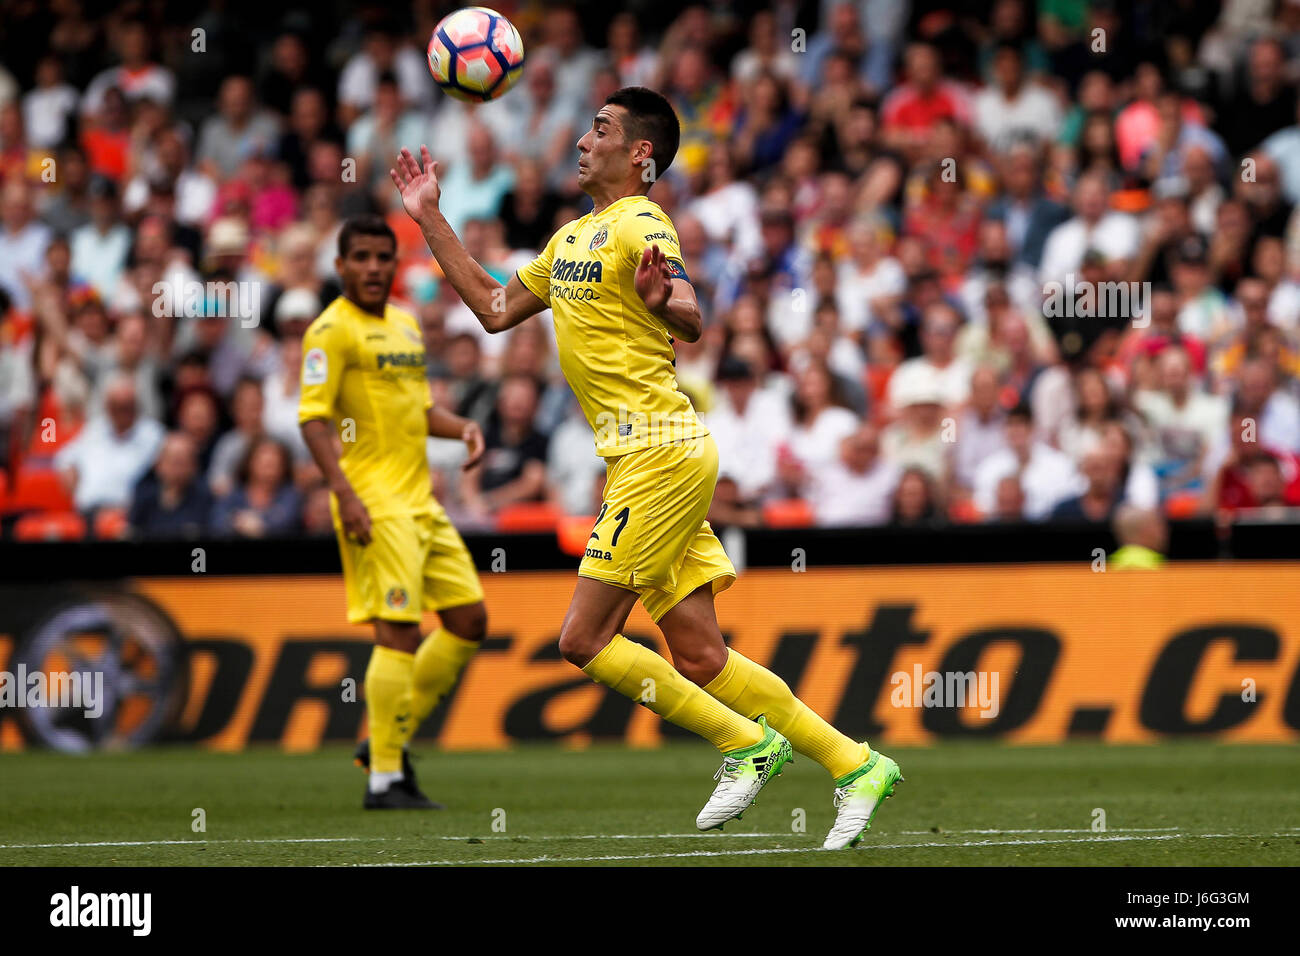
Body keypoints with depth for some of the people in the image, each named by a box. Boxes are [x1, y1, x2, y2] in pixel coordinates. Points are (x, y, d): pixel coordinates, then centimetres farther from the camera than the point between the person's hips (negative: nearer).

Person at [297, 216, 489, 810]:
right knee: (398, 631, -13)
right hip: (374, 505, -9)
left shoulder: (406, 325, 19)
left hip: (420, 503, 9)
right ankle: (385, 779, -9)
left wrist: (460, 427, 9)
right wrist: (344, 492, -24)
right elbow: (313, 417, -15)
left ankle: (389, 740, 17)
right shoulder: (333, 330, -8)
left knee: (469, 619, 8)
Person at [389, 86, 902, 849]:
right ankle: (855, 765, 8)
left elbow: (691, 321, -26)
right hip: (642, 461, 9)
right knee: (698, 655, 5)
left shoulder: (638, 226, -10)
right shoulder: (572, 239, 19)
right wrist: (430, 218, 28)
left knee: (585, 639, -8)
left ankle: (748, 744, 0)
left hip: (662, 456, -9)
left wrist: (662, 300, -50)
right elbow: (495, 309, 28)